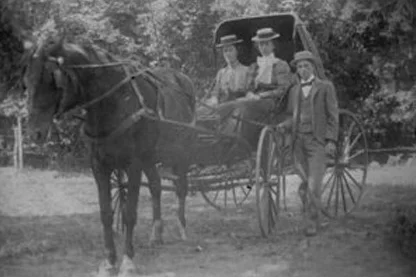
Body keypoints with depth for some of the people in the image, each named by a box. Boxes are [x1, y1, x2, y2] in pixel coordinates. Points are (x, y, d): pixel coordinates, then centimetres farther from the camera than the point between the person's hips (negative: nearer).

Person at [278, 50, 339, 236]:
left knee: (314, 186, -12)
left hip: (317, 141, -4)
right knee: (304, 187, 3)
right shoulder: (294, 91, 18)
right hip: (298, 141, 4)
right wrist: (283, 125, -5)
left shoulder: (325, 87, 5)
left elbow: (332, 116, 1)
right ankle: (314, 219, 17)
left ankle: (313, 223, -4)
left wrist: (331, 140, -8)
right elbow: (292, 116, 17)